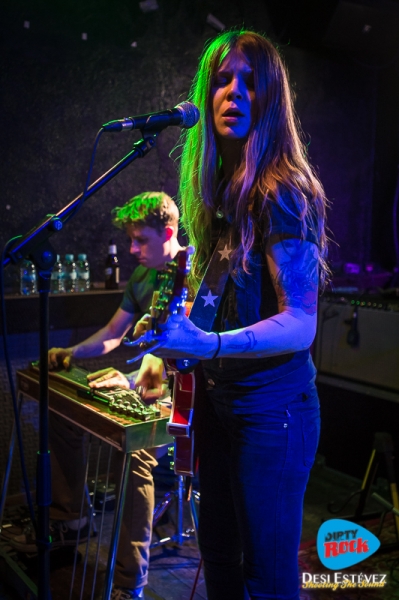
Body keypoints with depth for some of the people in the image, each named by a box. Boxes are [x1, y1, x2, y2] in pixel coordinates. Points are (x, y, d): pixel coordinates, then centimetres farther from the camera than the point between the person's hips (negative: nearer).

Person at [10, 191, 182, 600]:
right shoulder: (141, 276, 12)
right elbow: (113, 333, 20)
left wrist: (136, 378, -44)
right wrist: (70, 354, 4)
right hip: (145, 382, 9)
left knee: (136, 452, -34)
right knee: (60, 411, 3)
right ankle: (68, 520, 17)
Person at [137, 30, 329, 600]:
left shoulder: (282, 193, -16)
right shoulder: (216, 190, 7)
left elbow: (300, 324, -21)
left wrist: (207, 345, -34)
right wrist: (169, 349, 12)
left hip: (272, 404, -7)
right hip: (218, 398, 7)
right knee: (218, 554, 22)